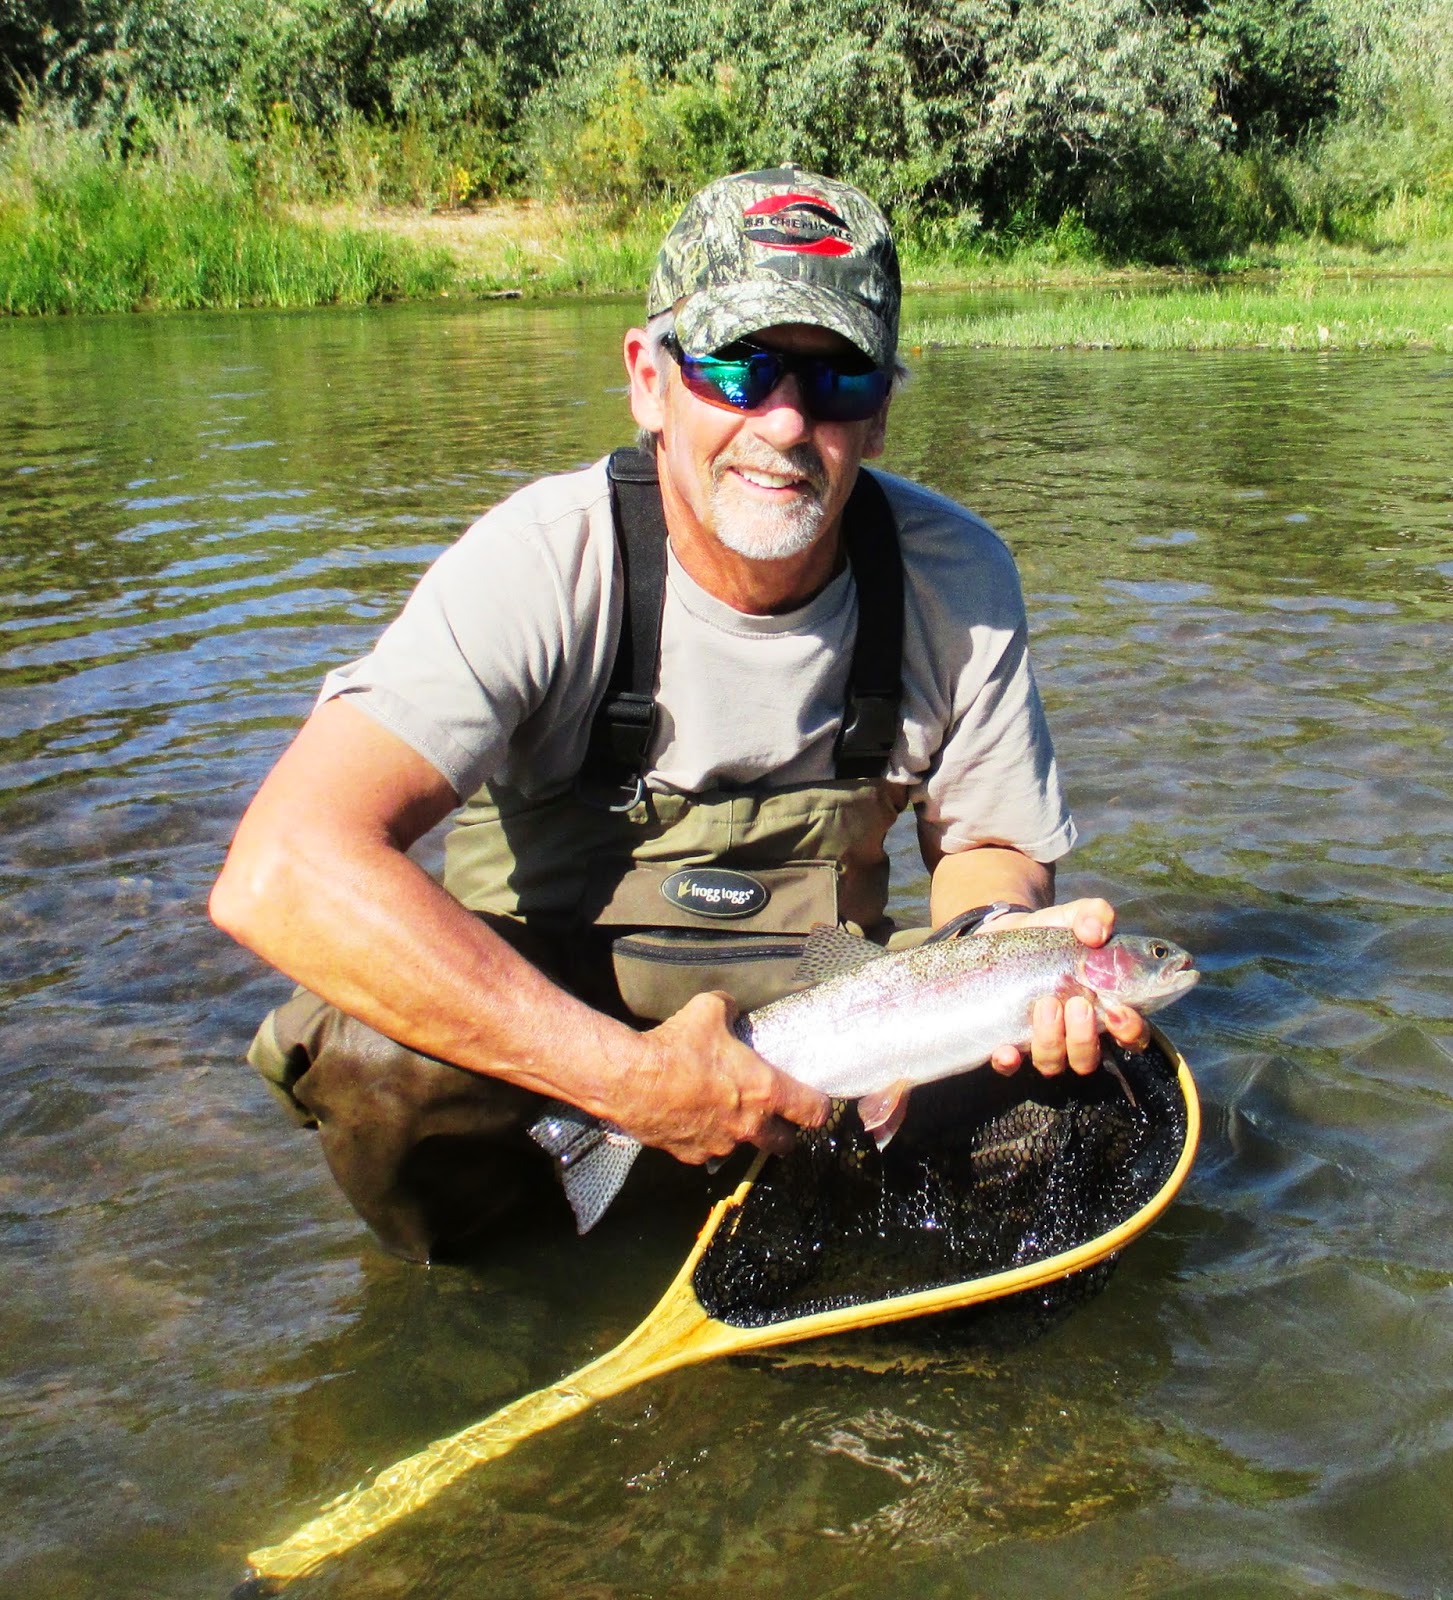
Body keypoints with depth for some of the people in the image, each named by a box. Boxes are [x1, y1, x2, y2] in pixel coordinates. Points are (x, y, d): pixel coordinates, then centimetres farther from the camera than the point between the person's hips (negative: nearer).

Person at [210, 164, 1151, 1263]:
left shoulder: (957, 577, -13)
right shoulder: (546, 564, -25)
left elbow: (988, 842, 3)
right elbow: (281, 874, -37)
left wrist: (1001, 933, -24)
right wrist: (630, 1078, -39)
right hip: (532, 1009, -3)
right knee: (378, 1046, -34)